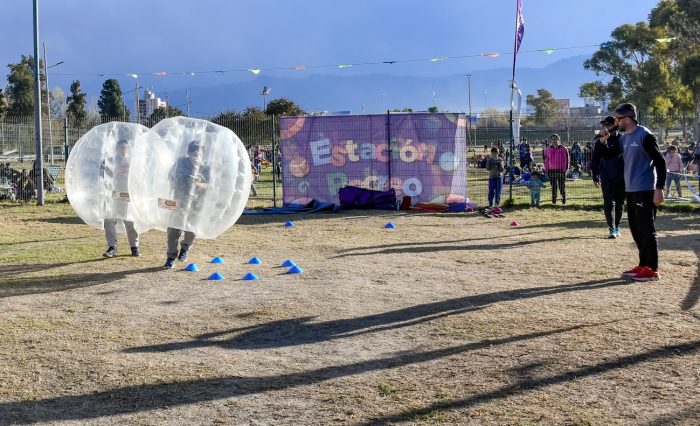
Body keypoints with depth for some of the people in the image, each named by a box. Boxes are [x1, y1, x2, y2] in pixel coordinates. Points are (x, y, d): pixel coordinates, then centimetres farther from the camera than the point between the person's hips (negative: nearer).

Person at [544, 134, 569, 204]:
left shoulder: (563, 149, 0)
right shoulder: (548, 149, 7)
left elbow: (566, 160, 2)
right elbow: (546, 160, 12)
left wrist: (565, 169, -4)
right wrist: (546, 170, 8)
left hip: (561, 170, -2)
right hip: (551, 170, 2)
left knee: (562, 186, 3)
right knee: (553, 186, 6)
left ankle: (564, 199, 14)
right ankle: (554, 200, 12)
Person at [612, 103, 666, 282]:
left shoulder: (645, 136, -13)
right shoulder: (624, 138, 12)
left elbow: (660, 162, -15)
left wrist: (659, 189, -19)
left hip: (645, 191, -9)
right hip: (630, 191, 9)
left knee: (647, 231, -6)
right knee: (636, 230, 13)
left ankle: (652, 269, 0)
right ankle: (643, 265, 23)